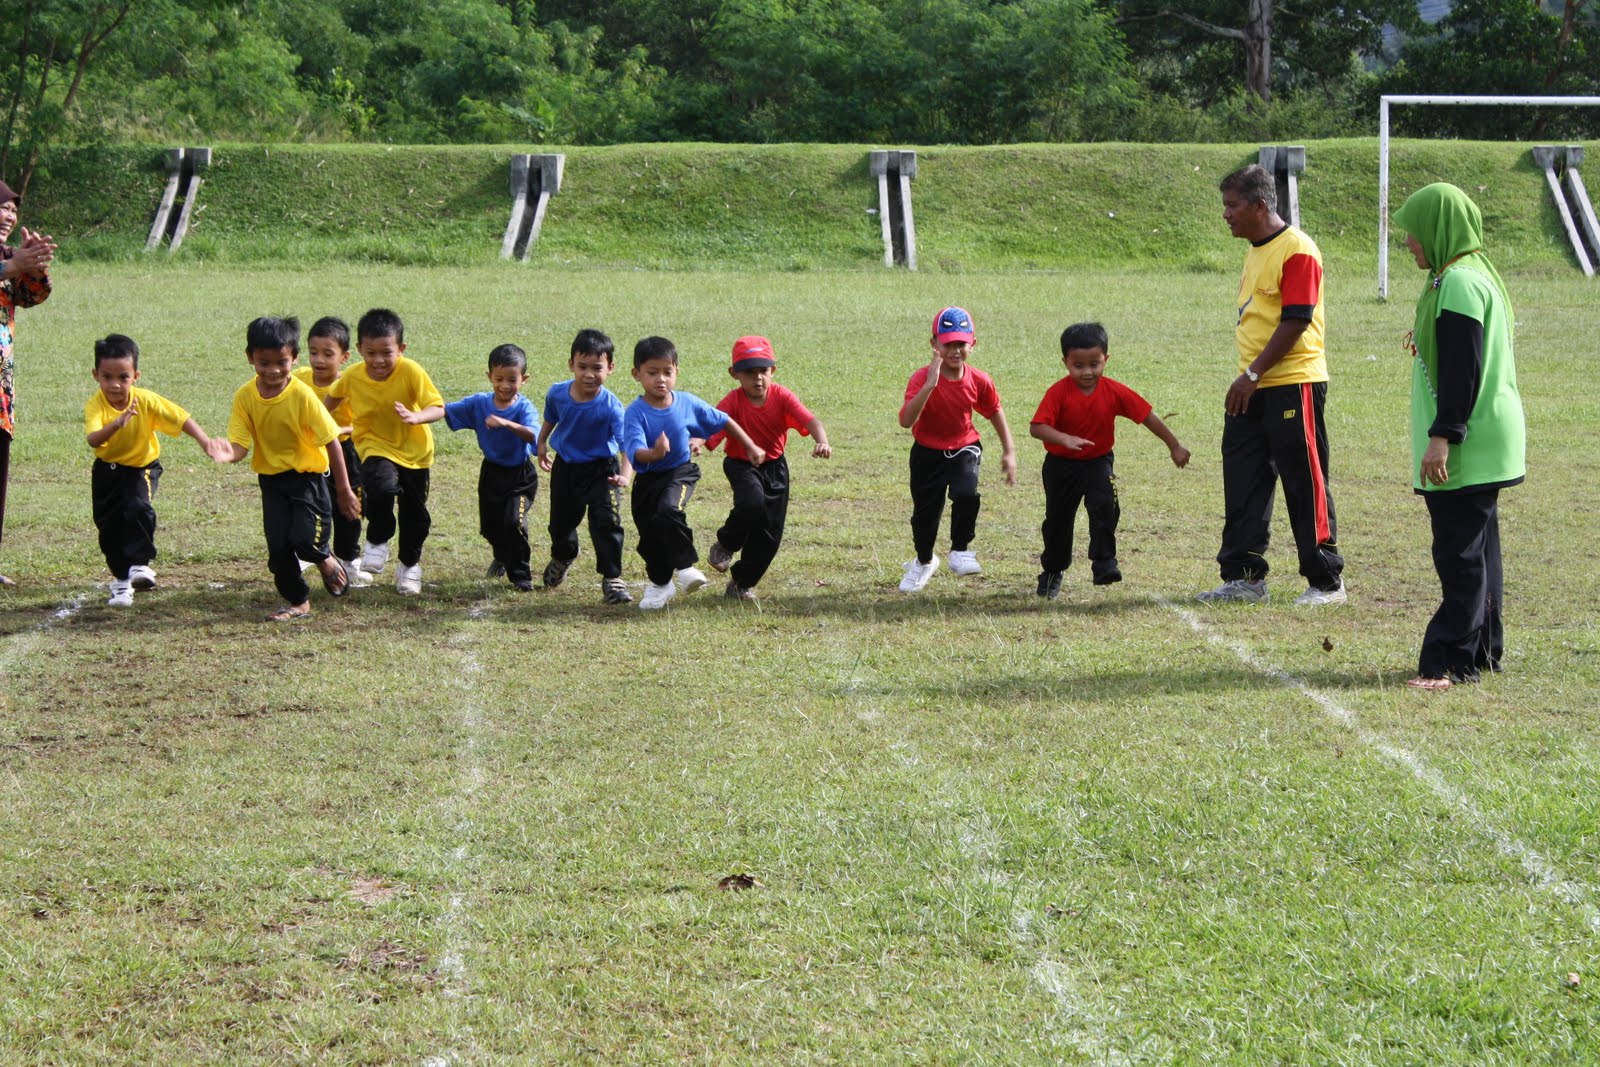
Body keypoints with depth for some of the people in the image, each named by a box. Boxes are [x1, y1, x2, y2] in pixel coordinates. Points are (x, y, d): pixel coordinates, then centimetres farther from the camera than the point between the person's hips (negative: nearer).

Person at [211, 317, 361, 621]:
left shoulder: (302, 395, -18)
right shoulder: (245, 397, -8)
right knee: (278, 545, -1)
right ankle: (297, 602, 19)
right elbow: (241, 444, -10)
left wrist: (344, 490, -10)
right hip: (271, 479, 3)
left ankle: (325, 559, 18)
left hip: (308, 475, -3)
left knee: (305, 539, -17)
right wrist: (229, 454, -36)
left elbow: (331, 441, -13)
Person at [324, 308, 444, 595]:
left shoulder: (411, 372, -21)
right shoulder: (352, 377, -12)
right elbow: (332, 397, 11)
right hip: (376, 448, 0)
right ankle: (377, 542, -4)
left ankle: (409, 565, 35)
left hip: (414, 452, 0)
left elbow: (438, 408, -26)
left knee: (415, 512, 10)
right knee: (381, 488, -31)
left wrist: (415, 417, -44)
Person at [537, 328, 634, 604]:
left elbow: (627, 443, -35)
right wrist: (541, 445, 18)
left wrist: (625, 475, -49)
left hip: (601, 470, -4)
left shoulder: (610, 406, -27)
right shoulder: (557, 393, -13)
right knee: (561, 521, 18)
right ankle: (561, 559, 52)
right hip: (566, 466, 4)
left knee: (606, 521, -17)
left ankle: (612, 578, -3)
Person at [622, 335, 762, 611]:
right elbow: (635, 451, -32)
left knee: (669, 510, -30)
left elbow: (723, 421, 5)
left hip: (680, 472, -1)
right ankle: (659, 584, 33)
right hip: (647, 478, 1)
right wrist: (654, 453, -55)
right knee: (650, 535, 8)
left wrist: (751, 448, 10)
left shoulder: (687, 403, -10)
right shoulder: (635, 413, -19)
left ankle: (685, 565, -12)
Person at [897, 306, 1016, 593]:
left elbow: (995, 412, 6)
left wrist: (1009, 451, 5)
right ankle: (924, 562, 38)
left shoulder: (979, 381, -13)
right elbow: (906, 420, -37)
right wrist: (930, 385, -46)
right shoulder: (922, 379, -23)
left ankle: (960, 552, -4)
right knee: (925, 512, 9)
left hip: (964, 449, 1)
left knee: (966, 494, -26)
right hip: (928, 453, -1)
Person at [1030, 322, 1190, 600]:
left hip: (1098, 462, 0)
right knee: (1057, 518, 11)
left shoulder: (1114, 392, -13)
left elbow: (1147, 417, -5)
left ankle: (1105, 562, -16)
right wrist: (1065, 439, -48)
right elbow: (1036, 427, -30)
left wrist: (1174, 446, -1)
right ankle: (1052, 572, 32)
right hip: (1061, 464, 0)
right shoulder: (1058, 392, -20)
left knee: (1105, 506, -25)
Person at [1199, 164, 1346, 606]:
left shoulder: (1297, 250, -14)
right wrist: (1247, 379, 17)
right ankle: (1244, 577, 12)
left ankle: (1327, 581, 5)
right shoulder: (1255, 252, 16)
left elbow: (1295, 321, -20)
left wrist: (1253, 375, -20)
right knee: (1243, 483, 7)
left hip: (1292, 385, -9)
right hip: (1252, 389, 9)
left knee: (1304, 485, -3)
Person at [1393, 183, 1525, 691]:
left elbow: (1462, 370, -23)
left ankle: (1452, 660, -7)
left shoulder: (1459, 283, -17)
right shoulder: (1470, 276, 15)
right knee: (1475, 547, 14)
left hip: (1468, 447, -11)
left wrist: (1442, 436, -23)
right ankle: (1482, 650, 19)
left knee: (1460, 552, -8)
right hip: (1482, 441, 11)